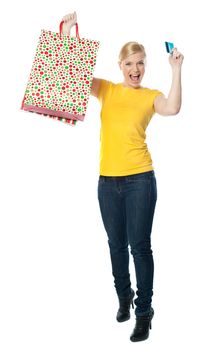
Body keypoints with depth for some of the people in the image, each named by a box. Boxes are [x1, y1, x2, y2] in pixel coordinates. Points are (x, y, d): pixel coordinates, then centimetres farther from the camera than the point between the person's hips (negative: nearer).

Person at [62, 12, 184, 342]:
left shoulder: (151, 96, 4)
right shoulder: (106, 89, 10)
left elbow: (172, 108, -18)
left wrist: (176, 68, -15)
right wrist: (67, 32, -5)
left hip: (139, 179, -3)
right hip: (108, 180, 3)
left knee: (139, 246, 1)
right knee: (117, 245, 14)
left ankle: (144, 311, 15)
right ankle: (124, 297, 36)